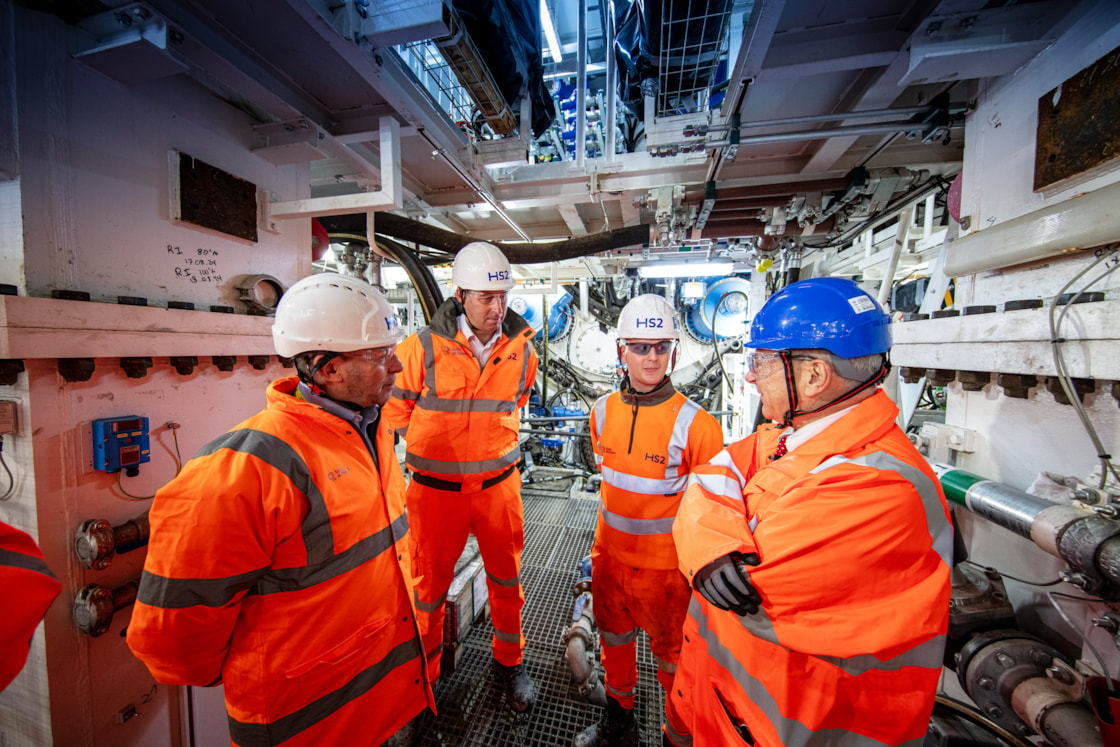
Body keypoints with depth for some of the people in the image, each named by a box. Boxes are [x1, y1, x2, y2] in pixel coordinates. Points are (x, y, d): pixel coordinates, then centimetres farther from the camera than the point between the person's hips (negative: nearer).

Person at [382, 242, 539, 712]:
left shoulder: (521, 350, -4)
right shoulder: (424, 347, -14)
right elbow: (397, 407, 0)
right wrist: (433, 448, 4)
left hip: (498, 484, 3)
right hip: (436, 488, -2)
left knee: (507, 580, 19)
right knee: (430, 585, 17)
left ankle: (510, 660, 47)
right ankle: (424, 672, 45)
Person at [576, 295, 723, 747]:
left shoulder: (694, 423, -21)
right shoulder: (603, 412, -6)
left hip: (667, 564, -5)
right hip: (611, 556, 5)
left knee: (673, 658, 18)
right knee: (614, 638, 27)